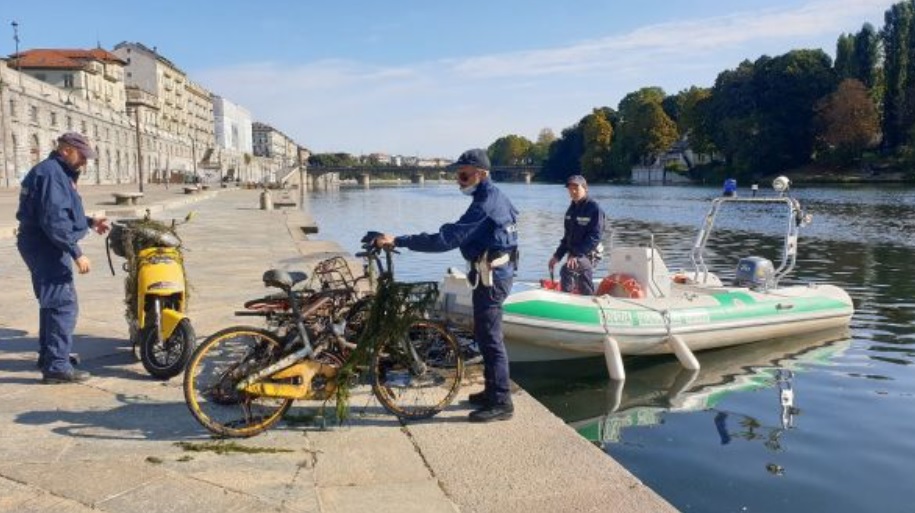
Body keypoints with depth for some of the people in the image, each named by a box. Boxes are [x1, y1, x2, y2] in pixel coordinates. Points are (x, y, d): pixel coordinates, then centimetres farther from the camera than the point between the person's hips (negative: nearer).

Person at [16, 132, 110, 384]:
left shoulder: (59, 172, 15)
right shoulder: (51, 173, -18)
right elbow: (54, 221, -26)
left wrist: (89, 222, 15)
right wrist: (77, 253, -25)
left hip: (45, 247, 11)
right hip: (46, 247, -11)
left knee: (52, 302, 20)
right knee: (64, 304, -11)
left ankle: (49, 355, 33)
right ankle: (57, 367, -9)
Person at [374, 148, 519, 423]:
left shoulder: (485, 203, -21)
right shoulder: (495, 196, 11)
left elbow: (446, 239, -28)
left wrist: (398, 241, -29)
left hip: (491, 276, -11)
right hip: (497, 271, 11)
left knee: (490, 338, -4)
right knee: (487, 335, 18)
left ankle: (501, 403, 3)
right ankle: (494, 391, 29)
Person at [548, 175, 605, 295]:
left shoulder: (594, 208, -13)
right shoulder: (571, 209, 11)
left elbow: (595, 237, -21)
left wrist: (577, 255, -28)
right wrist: (557, 255, 7)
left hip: (588, 255, -8)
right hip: (573, 254, 8)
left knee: (566, 271, -31)